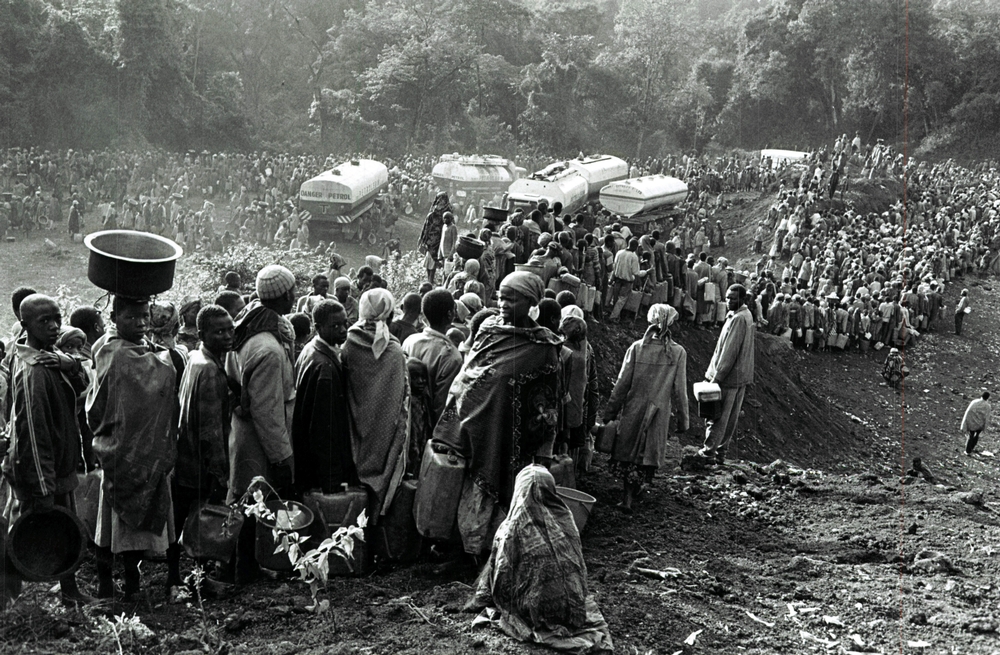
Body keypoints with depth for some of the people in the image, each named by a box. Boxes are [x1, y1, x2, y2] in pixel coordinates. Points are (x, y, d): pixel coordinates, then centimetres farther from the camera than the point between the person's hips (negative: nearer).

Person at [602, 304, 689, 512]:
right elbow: (679, 390, -5)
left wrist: (610, 413, 3)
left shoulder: (637, 348, -8)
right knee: (650, 453, 13)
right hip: (660, 413, 0)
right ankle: (632, 494, 14)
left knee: (629, 450, 15)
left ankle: (629, 494, 10)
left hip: (634, 409, 0)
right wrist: (683, 420, 5)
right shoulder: (678, 353, -8)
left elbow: (622, 383, -5)